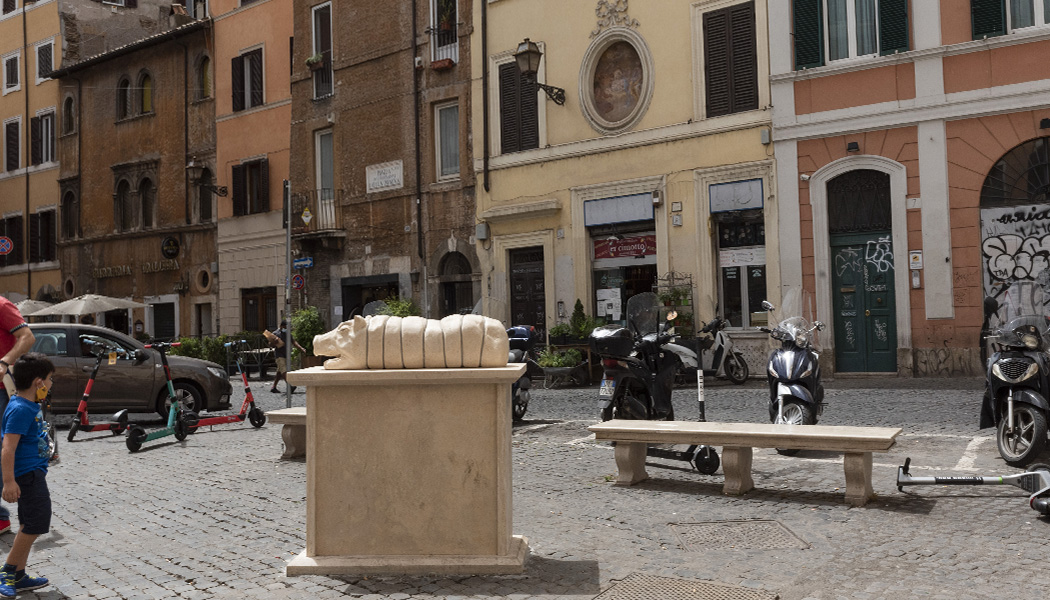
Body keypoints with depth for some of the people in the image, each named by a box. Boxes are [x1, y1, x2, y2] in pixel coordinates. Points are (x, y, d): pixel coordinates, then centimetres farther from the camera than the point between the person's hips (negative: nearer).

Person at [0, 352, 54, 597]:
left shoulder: (30, 405, 10)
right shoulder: (20, 409, -21)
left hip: (34, 472, 11)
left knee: (29, 526, 15)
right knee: (35, 523, -8)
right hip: (27, 474, -11)